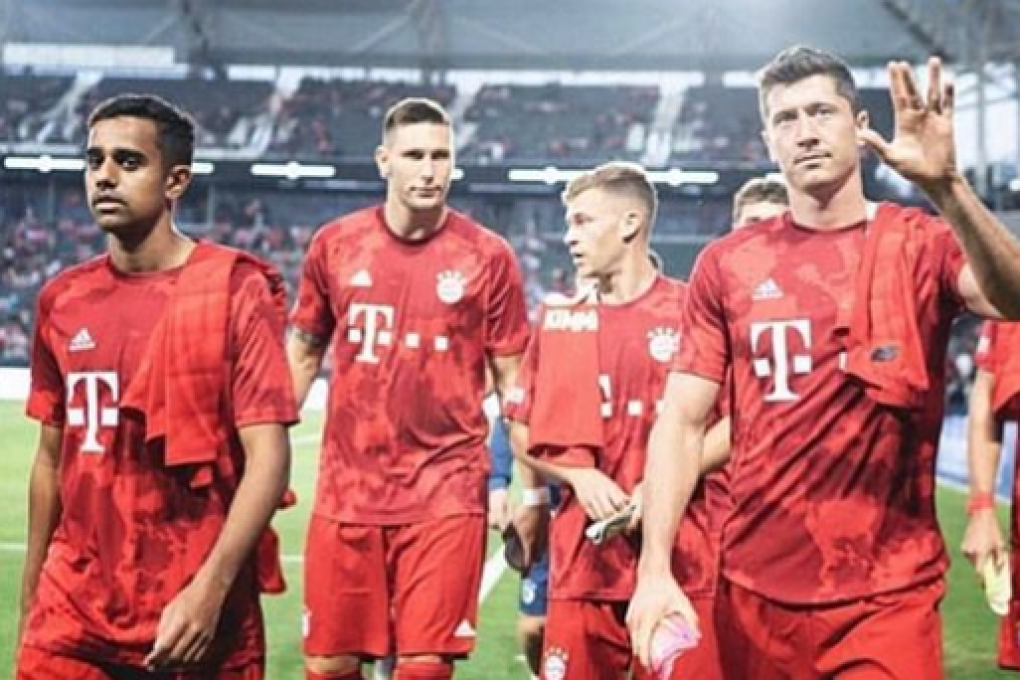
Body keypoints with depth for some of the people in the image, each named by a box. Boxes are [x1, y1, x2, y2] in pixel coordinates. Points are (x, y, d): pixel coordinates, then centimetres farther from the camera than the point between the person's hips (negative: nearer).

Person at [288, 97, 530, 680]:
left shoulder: (487, 256, -2)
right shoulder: (335, 245, 5)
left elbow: (514, 380, 3)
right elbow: (303, 353, 15)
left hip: (445, 493, -2)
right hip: (347, 489, 3)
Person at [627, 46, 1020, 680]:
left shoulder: (923, 244, -1)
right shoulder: (727, 264, 4)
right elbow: (684, 420, 2)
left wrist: (946, 185, -36)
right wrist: (655, 569, -8)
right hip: (755, 592, 2)